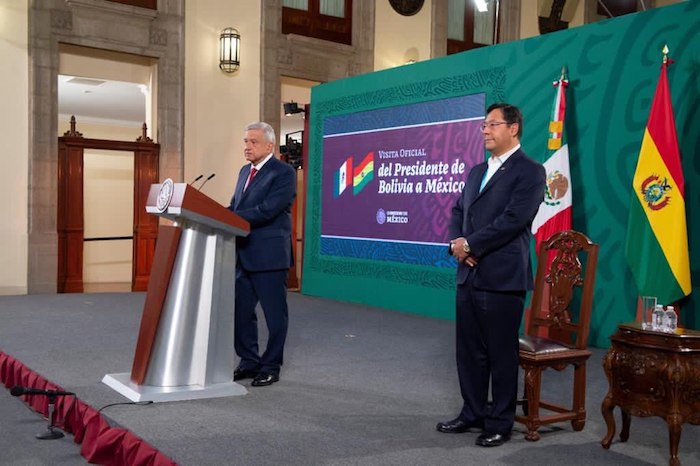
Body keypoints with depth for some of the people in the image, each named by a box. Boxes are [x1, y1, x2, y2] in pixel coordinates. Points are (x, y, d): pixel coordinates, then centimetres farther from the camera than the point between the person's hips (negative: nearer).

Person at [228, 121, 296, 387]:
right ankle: (249, 362, 26)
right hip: (243, 255, 8)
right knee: (241, 311, 13)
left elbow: (267, 211, -21)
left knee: (274, 314, 4)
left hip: (269, 255, -8)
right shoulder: (245, 171, 16)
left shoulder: (283, 173, -10)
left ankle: (271, 367, 16)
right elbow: (234, 207, 15)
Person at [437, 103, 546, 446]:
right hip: (468, 275, 8)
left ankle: (500, 423, 14)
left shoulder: (529, 171, -6)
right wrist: (456, 244, -3)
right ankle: (473, 413, 27)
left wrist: (470, 245, -13)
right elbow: (458, 212, 17)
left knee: (501, 353, 2)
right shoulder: (477, 171, 18)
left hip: (502, 277, -7)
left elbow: (513, 219, -17)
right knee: (469, 350, 14)